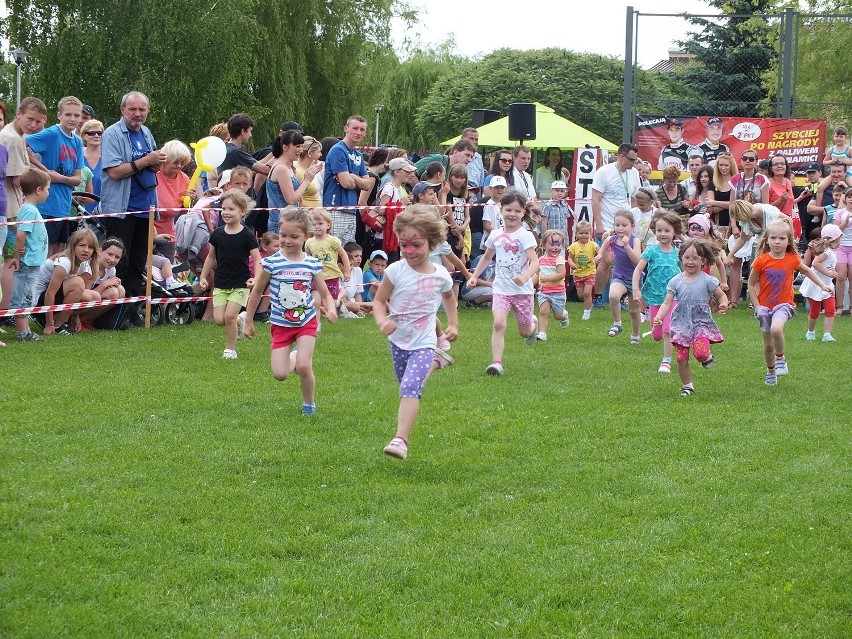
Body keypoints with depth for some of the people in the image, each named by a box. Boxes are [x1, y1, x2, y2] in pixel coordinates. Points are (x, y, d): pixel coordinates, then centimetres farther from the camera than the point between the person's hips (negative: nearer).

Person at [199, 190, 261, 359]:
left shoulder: (246, 236, -9)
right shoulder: (217, 234, 3)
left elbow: (257, 259, -9)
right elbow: (211, 257, 15)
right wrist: (203, 277, 13)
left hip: (240, 285, -4)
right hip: (221, 284, 4)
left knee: (229, 316, -13)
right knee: (219, 319, -4)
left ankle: (230, 349, 5)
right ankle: (239, 321, 27)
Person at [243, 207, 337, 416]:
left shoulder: (313, 265, -7)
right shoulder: (271, 263, -10)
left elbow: (325, 294, -1)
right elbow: (257, 292, 1)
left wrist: (331, 310, -23)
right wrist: (248, 322, 5)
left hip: (306, 322, -1)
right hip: (280, 324, 1)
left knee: (304, 367, -16)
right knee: (280, 374, -5)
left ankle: (310, 403, 13)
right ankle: (295, 357, 32)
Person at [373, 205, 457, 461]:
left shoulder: (441, 275, -7)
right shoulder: (396, 271, -13)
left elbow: (449, 297, 16)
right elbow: (379, 300, -6)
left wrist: (453, 325, 12)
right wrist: (382, 321, -26)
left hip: (424, 343, -3)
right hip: (398, 341, 3)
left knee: (410, 387, -22)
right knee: (406, 387, 22)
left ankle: (401, 439, -27)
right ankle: (434, 363, 53)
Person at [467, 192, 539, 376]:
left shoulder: (525, 236, -12)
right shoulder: (495, 235, 3)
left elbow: (535, 262, -22)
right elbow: (486, 257, 21)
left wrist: (525, 276, -41)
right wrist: (474, 276, 15)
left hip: (522, 290, -2)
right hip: (501, 289, 2)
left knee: (525, 332, 12)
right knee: (499, 324, -21)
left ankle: (533, 324, 49)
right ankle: (496, 363, -23)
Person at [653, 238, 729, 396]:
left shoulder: (707, 280, -4)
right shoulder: (675, 281, 1)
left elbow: (722, 296, 5)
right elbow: (667, 303, -1)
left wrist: (723, 305, -18)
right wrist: (659, 317, -18)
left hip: (702, 323, -2)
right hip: (682, 324, 2)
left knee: (700, 352, -24)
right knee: (681, 358, 0)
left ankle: (707, 357, 13)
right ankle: (687, 386, 20)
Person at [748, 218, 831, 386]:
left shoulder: (792, 259, -8)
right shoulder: (761, 261, -12)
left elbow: (806, 271, 14)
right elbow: (751, 284, -3)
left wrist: (822, 286, 10)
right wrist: (757, 306, -9)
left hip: (784, 303, -1)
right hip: (765, 306, 1)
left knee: (776, 328, -32)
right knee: (768, 344, 11)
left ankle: (780, 358, -6)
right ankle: (770, 371, 38)